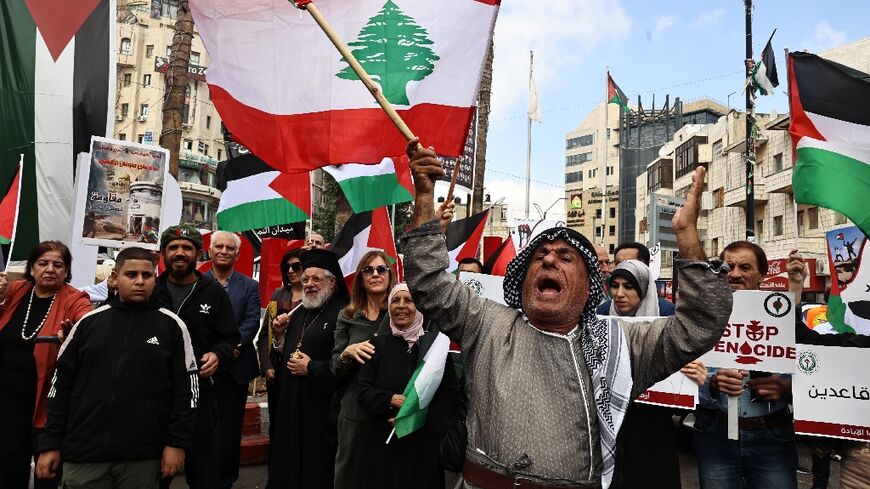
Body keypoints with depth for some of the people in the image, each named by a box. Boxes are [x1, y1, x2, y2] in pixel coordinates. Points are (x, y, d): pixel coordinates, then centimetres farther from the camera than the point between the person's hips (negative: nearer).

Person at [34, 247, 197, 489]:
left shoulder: (172, 326, -1)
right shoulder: (89, 322, 5)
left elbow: (186, 388, -1)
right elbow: (61, 384, 9)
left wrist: (177, 442, -4)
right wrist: (50, 444, 6)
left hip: (143, 456, -1)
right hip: (83, 453, 2)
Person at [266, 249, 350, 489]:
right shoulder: (300, 313, 14)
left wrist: (312, 369, -18)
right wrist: (280, 332, 6)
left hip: (321, 406, -8)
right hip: (292, 403, 8)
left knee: (317, 468, 3)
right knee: (290, 461, 16)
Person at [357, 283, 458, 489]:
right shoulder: (378, 344, 4)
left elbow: (449, 395, -5)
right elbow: (364, 391, -1)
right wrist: (392, 399, -18)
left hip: (423, 442, -1)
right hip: (382, 442, 1)